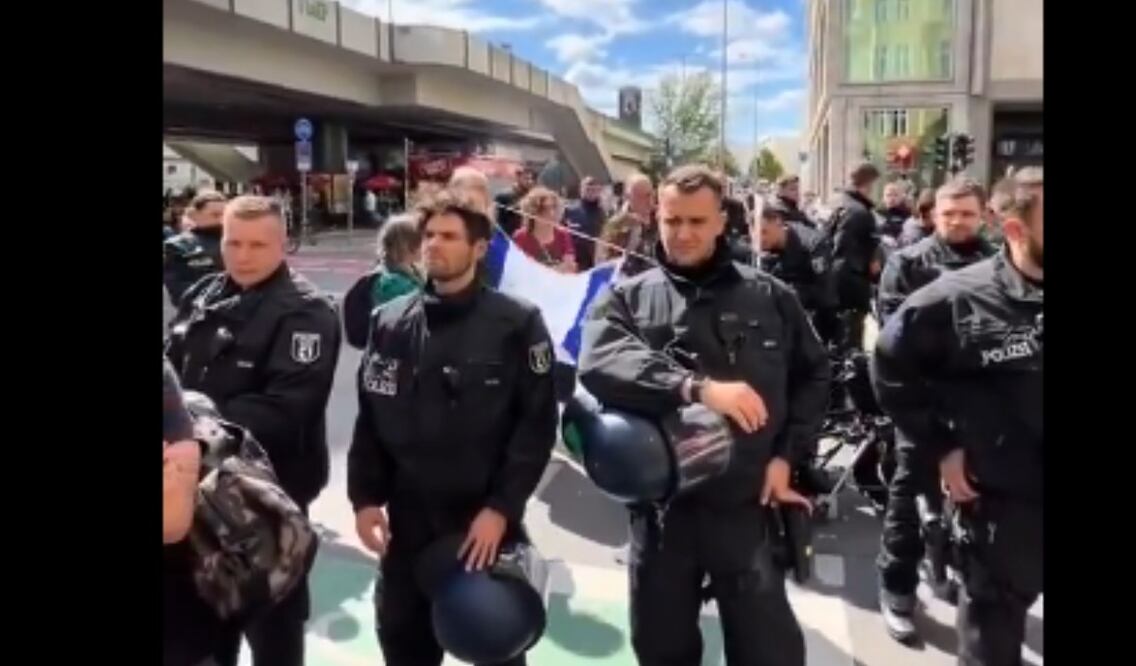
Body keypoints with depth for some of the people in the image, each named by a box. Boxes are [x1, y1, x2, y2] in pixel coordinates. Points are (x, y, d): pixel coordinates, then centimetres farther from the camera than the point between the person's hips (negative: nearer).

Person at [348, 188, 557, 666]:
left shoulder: (517, 324, -8)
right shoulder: (389, 322, 5)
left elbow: (537, 424, -11)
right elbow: (369, 417, 7)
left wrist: (501, 507, -15)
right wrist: (365, 496, 1)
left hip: (487, 520, -3)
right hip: (407, 520, 4)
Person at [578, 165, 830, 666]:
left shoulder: (769, 296, 4)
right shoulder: (627, 298, 0)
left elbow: (813, 375, 12)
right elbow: (599, 363, -20)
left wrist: (787, 455, 0)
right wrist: (698, 387, -31)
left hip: (748, 503, 0)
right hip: (661, 504, 0)